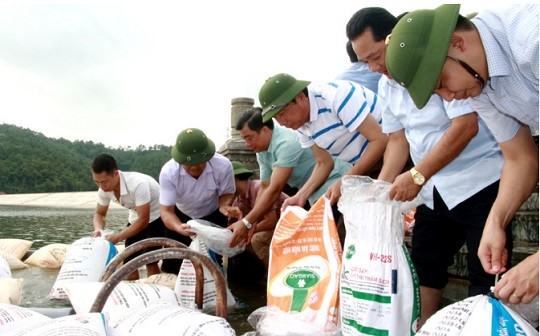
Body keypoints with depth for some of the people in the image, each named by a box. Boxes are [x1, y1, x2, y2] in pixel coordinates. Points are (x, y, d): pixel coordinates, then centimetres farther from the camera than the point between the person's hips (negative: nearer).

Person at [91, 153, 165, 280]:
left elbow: (144, 220, -32)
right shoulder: (104, 189, -16)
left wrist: (119, 237, -36)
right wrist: (98, 229, -22)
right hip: (136, 217, 7)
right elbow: (99, 214, 0)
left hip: (157, 216, -7)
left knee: (150, 262, -15)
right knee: (129, 262, 5)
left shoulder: (138, 184, -37)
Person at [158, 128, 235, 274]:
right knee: (171, 261, 2)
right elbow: (166, 210, -27)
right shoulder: (168, 172, -32)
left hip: (213, 216, 0)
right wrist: (179, 228, -47)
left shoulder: (223, 166, -32)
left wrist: (224, 206, -35)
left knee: (213, 260, -2)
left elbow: (227, 193, -12)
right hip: (181, 216, 1)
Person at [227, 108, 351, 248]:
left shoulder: (286, 143, -26)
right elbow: (265, 188, 4)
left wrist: (246, 222, -26)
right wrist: (251, 223, -5)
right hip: (315, 194, 9)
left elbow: (274, 190, -28)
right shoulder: (262, 151, 3)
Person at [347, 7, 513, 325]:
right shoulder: (387, 84, 6)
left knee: (485, 274, -2)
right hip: (433, 191, 8)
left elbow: (466, 126, -23)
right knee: (425, 266, 13)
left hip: (479, 183, -7)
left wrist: (417, 176, -23)